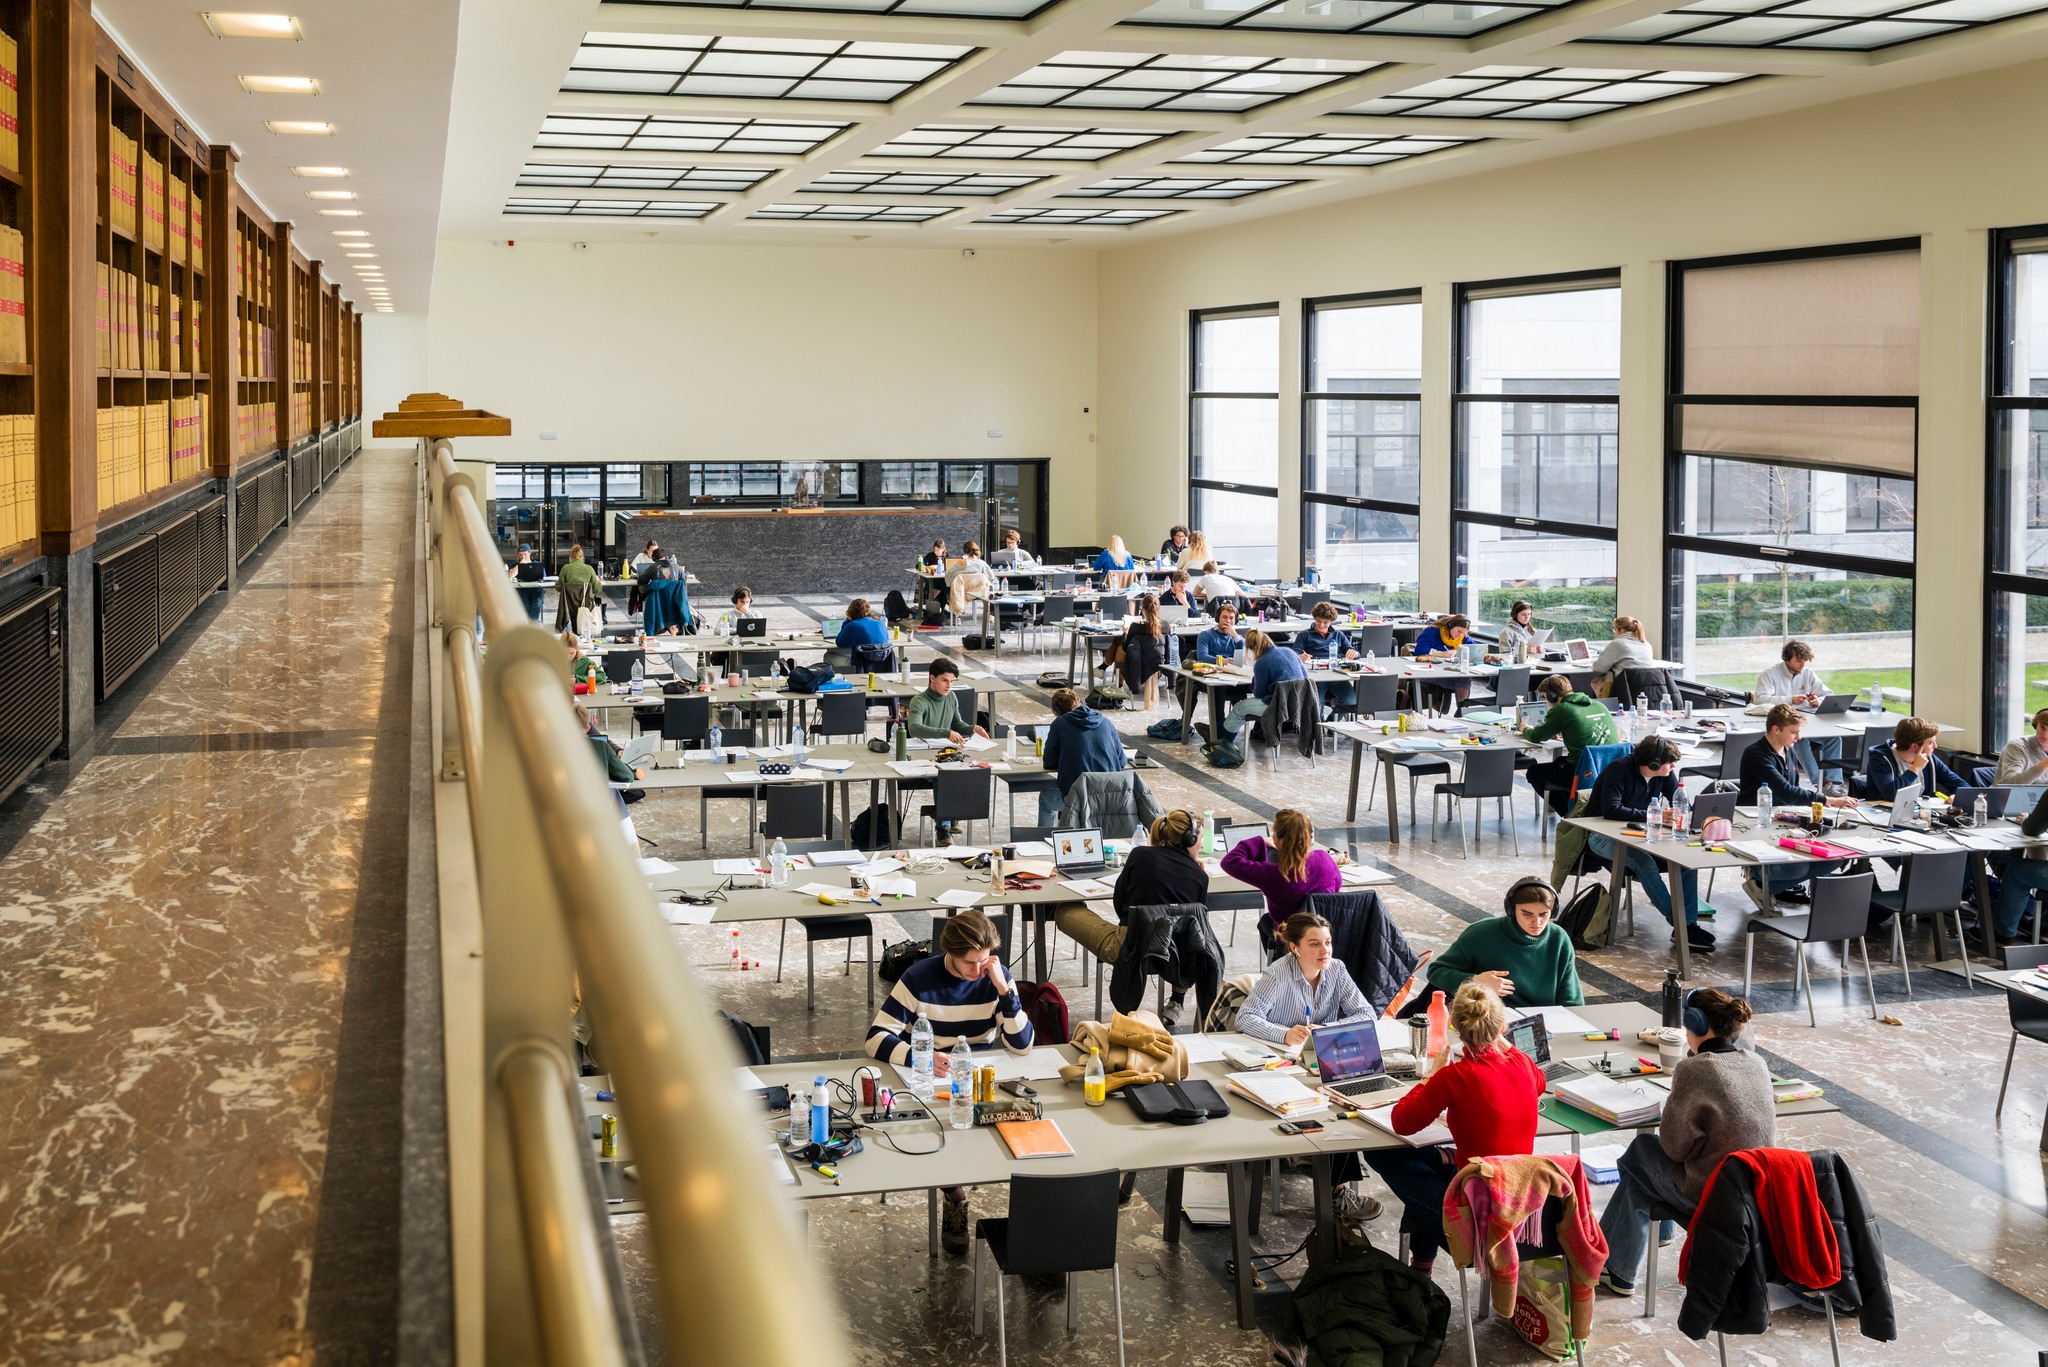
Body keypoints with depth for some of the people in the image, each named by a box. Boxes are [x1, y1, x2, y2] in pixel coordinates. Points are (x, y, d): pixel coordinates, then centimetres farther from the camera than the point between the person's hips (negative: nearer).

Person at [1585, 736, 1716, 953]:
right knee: (1643, 861, -35)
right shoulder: (1619, 770, -21)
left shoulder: (1665, 774, 1)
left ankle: (1689, 923, -18)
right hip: (1601, 835, -7)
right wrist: (1653, 816, -35)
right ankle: (1679, 924, -29)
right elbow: (1611, 810, -31)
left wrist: (1679, 813, -19)